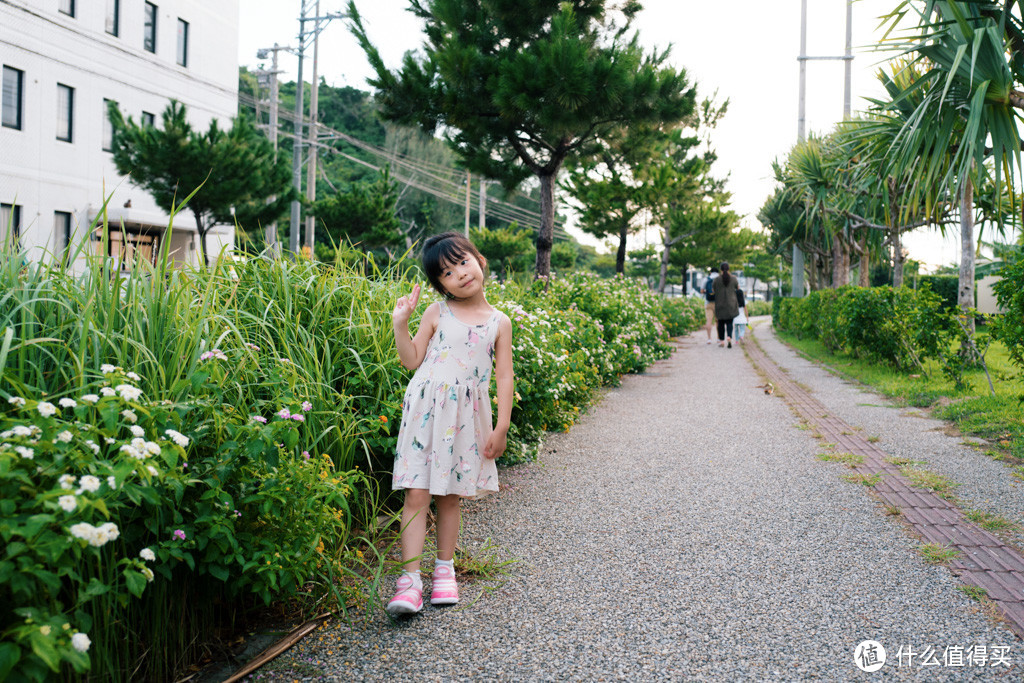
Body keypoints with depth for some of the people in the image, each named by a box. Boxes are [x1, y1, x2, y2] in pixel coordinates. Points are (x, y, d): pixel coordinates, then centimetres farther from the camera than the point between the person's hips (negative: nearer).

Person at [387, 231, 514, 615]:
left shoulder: (499, 322, 4)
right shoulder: (437, 312, 3)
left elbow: (504, 377, 5)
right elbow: (412, 360, 3)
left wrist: (501, 427, 1)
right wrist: (400, 324, -6)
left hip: (467, 417, 1)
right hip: (426, 409, -1)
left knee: (450, 496, 10)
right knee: (417, 494, -5)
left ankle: (445, 570, 25)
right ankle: (409, 578, -3)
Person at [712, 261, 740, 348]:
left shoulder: (717, 279, -7)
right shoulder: (733, 279, -4)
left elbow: (713, 291, 4)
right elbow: (738, 288, 13)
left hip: (720, 304, 0)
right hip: (731, 304, 1)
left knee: (721, 322, 13)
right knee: (729, 322, 6)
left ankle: (721, 341, 12)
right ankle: (729, 336, -20)